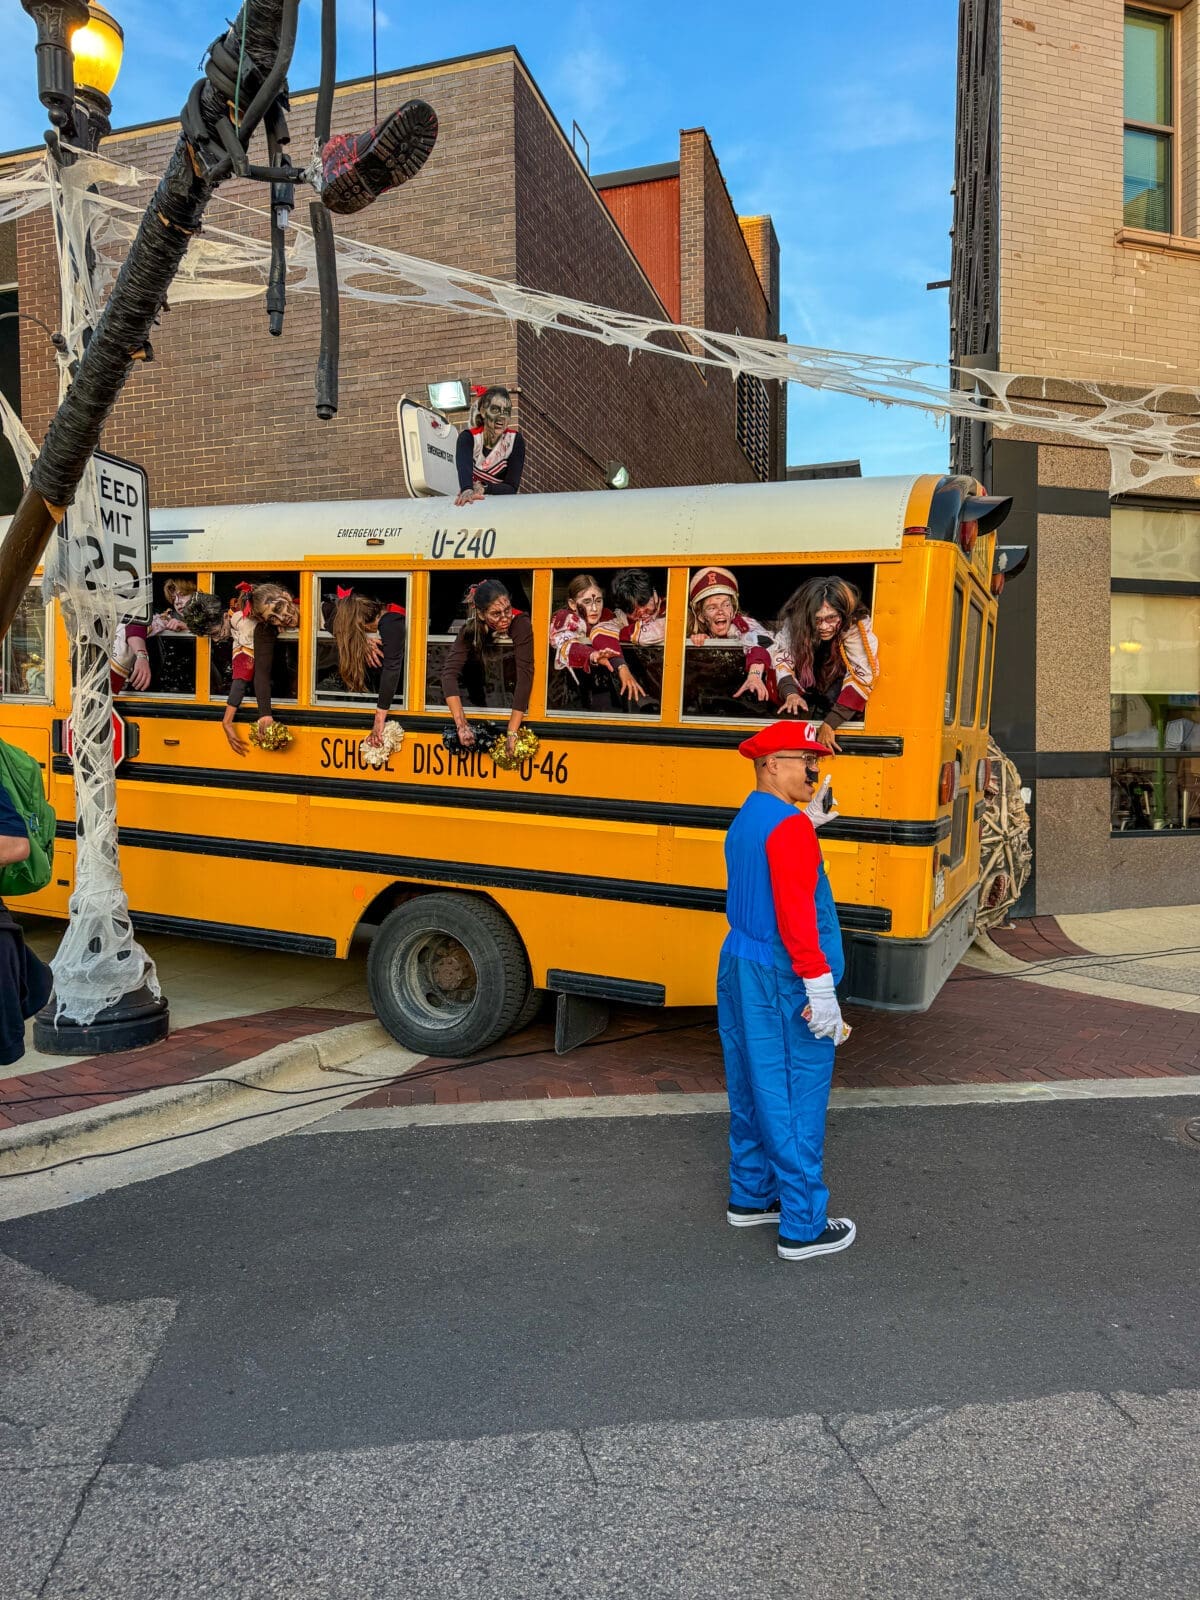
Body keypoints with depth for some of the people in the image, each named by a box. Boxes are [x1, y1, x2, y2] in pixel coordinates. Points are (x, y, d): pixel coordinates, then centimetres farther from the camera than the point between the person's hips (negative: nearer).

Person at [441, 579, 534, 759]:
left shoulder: (521, 624, -25)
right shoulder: (472, 630, -18)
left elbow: (524, 674, -35)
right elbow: (450, 672, -29)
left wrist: (512, 733, -44)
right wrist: (461, 724, -44)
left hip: (515, 701, -2)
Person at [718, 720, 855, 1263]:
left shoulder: (745, 819, 12)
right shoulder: (788, 827, -18)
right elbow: (796, 914, -24)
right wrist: (820, 989, -23)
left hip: (738, 967, 10)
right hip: (780, 980, -10)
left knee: (752, 1090, 19)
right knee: (795, 1101, 0)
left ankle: (750, 1195, 33)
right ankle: (803, 1227, 10)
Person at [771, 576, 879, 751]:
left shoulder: (858, 627, -29)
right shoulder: (794, 622, -22)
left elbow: (861, 678, -33)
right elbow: (782, 658, -17)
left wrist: (830, 723, -40)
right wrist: (790, 693, -38)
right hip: (807, 689, 3)